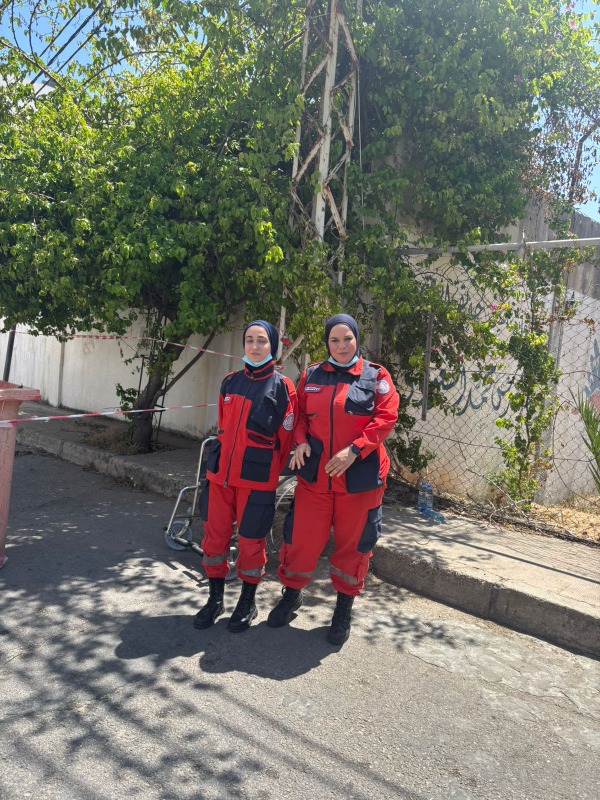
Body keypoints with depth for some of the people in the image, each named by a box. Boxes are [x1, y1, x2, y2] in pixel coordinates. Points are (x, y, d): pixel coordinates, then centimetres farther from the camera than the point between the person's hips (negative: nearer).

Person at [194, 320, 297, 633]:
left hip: (257, 479, -4)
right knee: (214, 536, 10)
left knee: (250, 540, 6)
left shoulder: (282, 387, -6)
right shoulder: (230, 382, 7)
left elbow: (285, 437, -2)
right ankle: (215, 599, 28)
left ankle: (248, 602, 26)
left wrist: (268, 472, 3)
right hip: (220, 474, 4)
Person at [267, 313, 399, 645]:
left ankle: (344, 608, 29)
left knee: (352, 543, 9)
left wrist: (354, 450, -17)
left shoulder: (376, 376, 0)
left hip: (359, 477, -2)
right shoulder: (311, 376, 9)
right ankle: (292, 594, 32)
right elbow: (299, 414, 14)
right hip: (314, 474, 2)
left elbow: (386, 416, -7)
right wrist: (301, 441, -6)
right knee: (301, 537, 7)